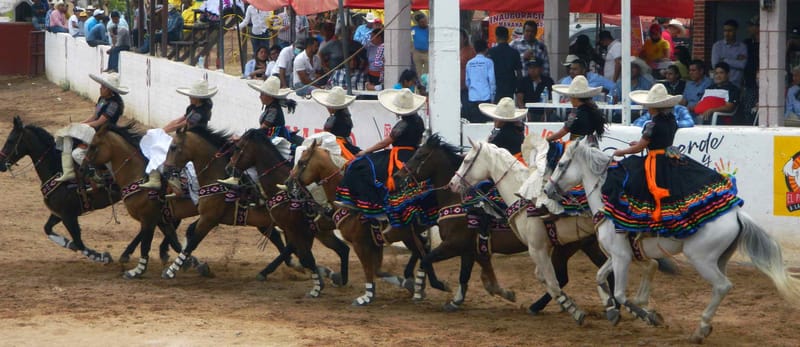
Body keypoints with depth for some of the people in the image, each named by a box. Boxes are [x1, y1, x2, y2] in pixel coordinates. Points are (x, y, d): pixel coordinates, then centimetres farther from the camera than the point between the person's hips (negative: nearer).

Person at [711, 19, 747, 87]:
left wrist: (725, 60, -5)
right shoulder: (717, 45, 5)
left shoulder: (742, 47, 5)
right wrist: (736, 61, -4)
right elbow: (715, 64, -6)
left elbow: (743, 64, -9)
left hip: (736, 84, 0)